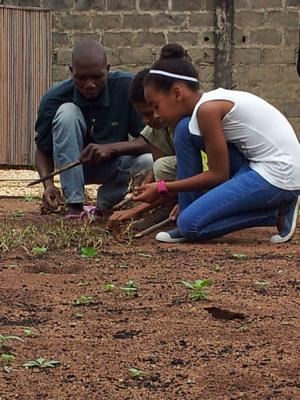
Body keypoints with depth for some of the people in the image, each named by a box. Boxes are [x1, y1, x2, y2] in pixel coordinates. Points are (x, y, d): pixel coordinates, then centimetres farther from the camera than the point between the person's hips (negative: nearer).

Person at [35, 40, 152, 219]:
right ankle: (74, 205, -22)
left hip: (113, 165, 0)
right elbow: (43, 149, -8)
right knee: (67, 112, -28)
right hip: (74, 167, 0)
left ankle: (105, 203, -1)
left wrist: (111, 148, -34)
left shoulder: (127, 87, -20)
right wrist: (48, 183, -27)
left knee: (148, 161, -33)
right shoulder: (54, 99, -19)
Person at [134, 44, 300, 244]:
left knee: (190, 224, -14)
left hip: (278, 177, -10)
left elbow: (218, 175, -14)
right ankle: (189, 221, 6)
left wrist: (162, 189, -6)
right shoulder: (214, 100, 12)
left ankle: (277, 213, -3)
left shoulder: (208, 108, -16)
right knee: (185, 128, 4)